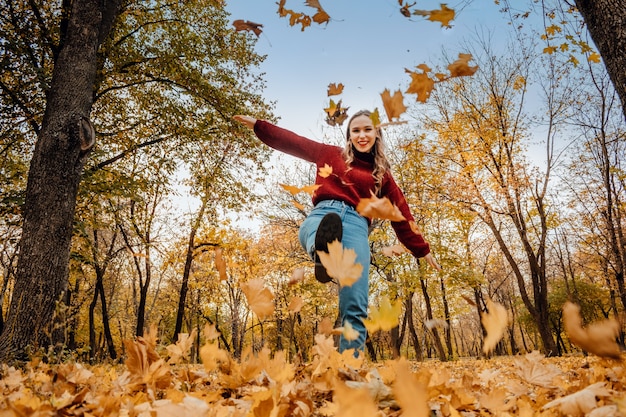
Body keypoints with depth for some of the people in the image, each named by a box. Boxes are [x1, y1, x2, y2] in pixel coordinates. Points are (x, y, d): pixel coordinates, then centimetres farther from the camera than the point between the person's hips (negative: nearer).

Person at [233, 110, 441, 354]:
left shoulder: (382, 174, 25)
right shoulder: (331, 154, 26)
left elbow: (401, 214, 25)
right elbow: (291, 141, 28)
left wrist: (422, 250, 26)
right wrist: (257, 125, 26)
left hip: (356, 225, 1)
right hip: (323, 215, 0)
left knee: (355, 309, -14)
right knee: (319, 233, -43)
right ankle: (322, 252, -76)